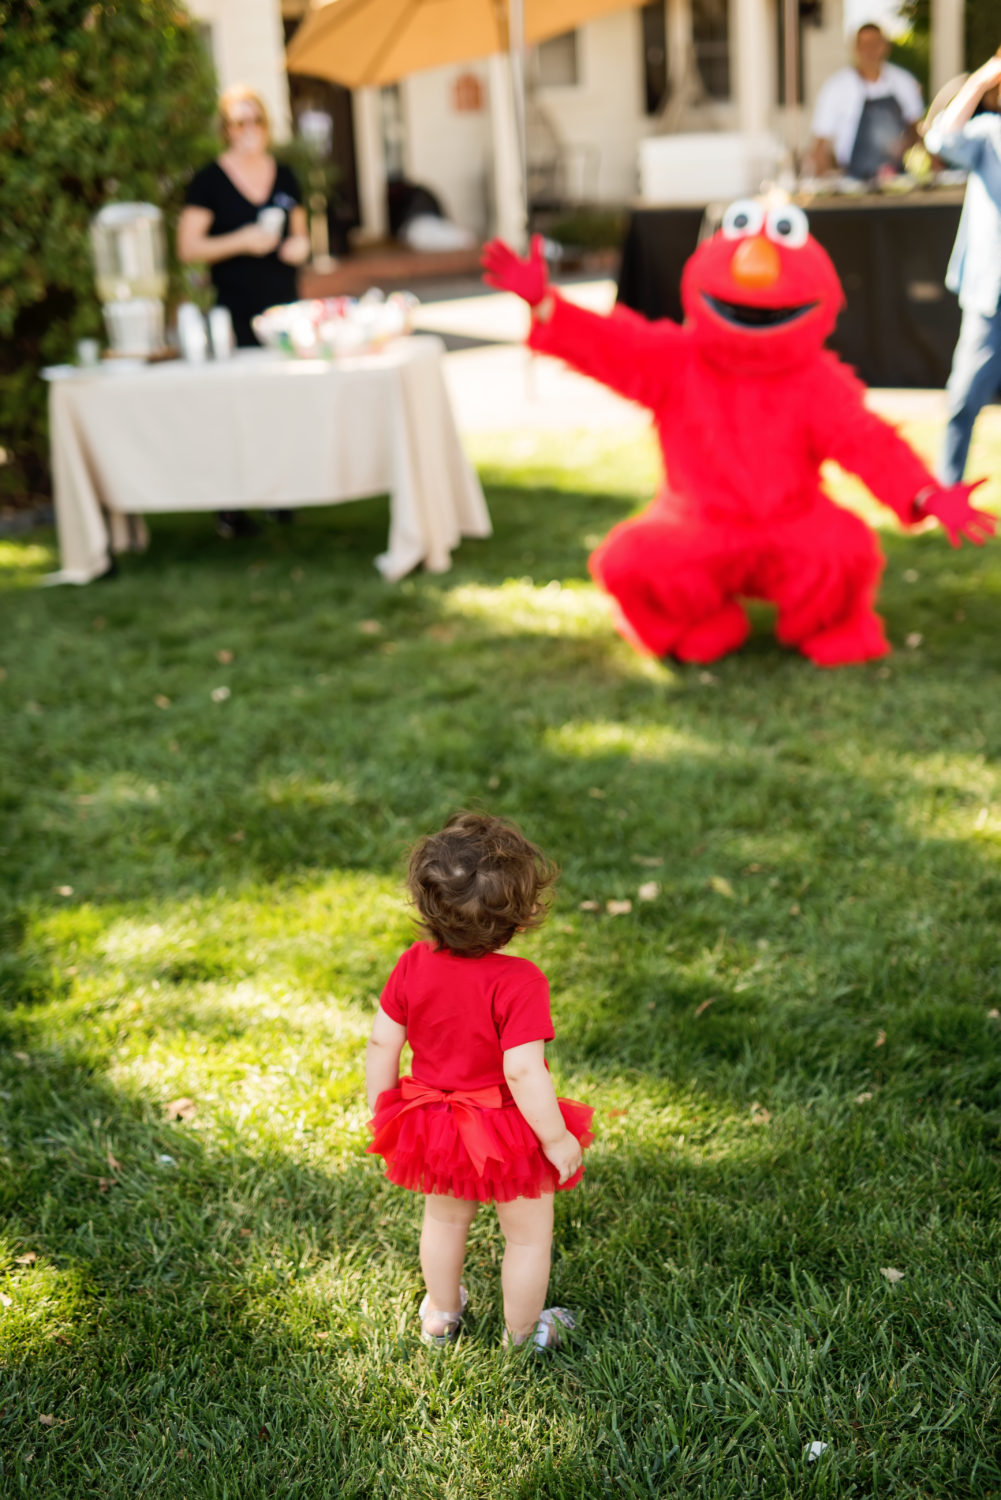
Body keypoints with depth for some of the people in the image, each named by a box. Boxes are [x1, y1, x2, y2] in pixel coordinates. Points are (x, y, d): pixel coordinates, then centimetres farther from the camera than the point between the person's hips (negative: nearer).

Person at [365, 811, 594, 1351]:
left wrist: (380, 1109, 10)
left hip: (433, 1123, 5)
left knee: (444, 1220, 31)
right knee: (529, 1235, 21)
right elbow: (522, 1071, -30)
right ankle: (523, 1334, 39)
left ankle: (440, 1317, 52)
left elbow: (381, 1044, -6)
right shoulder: (518, 982, -29)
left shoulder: (413, 965, -14)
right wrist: (556, 1137, -18)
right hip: (508, 1132, -5)